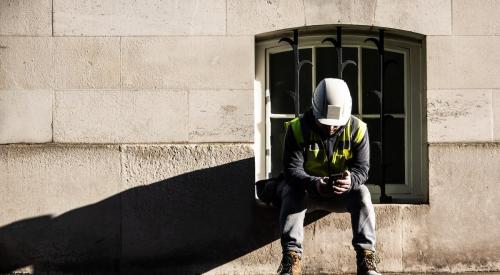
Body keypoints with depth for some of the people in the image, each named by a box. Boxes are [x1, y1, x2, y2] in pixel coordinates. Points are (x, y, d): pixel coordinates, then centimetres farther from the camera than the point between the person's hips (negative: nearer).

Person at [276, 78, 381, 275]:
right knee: (291, 191, -32)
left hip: (343, 193, 1)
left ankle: (366, 255, -29)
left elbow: (362, 168, -14)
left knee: (361, 193, -29)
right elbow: (292, 169, -21)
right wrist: (314, 184, -42)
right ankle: (291, 255, -36)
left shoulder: (357, 129, -12)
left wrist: (350, 180, -40)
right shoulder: (298, 129, -17)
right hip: (307, 192, -1)